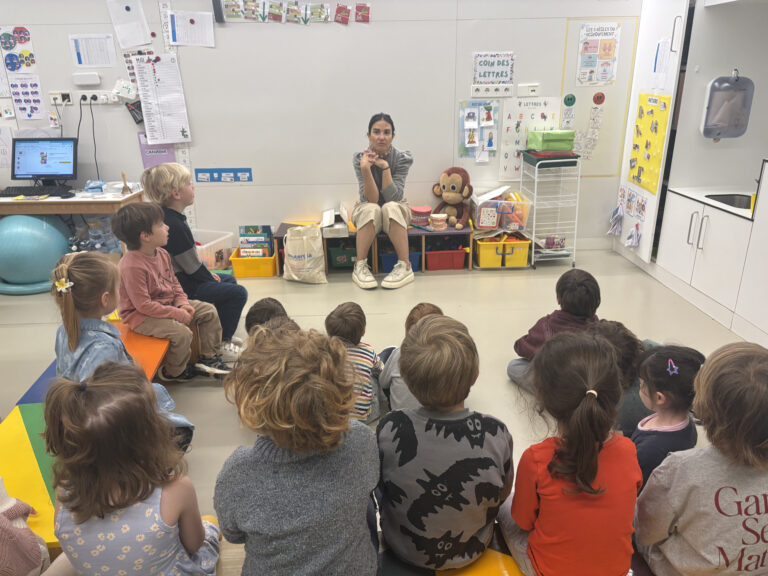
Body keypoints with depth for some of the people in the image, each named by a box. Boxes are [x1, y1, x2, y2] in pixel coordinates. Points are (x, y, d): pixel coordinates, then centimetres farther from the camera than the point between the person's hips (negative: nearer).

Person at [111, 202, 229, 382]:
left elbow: (174, 283, 12)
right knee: (182, 332, -28)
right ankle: (173, 372, 0)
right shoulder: (132, 267, -28)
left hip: (168, 304, 9)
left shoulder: (162, 254, 0)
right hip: (140, 316, -9)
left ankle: (208, 357, 16)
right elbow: (144, 305, -27)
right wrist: (178, 314, -24)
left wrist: (183, 303, -5)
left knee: (209, 311, 4)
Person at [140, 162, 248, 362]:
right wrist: (210, 277, -4)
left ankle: (221, 333, 32)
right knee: (238, 293, -10)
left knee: (230, 280, 24)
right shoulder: (174, 225, -27)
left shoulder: (169, 216, 6)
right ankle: (221, 344, 2)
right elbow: (193, 267, -21)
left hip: (178, 278, 11)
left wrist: (207, 273, 12)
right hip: (182, 288, -11)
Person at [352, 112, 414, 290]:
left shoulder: (403, 158, -15)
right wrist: (365, 169, -37)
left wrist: (385, 167, -30)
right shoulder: (360, 158, -15)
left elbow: (393, 198, -25)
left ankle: (405, 267, -30)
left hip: (395, 215, 0)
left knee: (390, 207, -34)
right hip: (367, 214, 0)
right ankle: (360, 267, -27)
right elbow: (370, 199, -25)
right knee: (371, 209, -34)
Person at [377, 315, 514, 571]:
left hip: (403, 549, 0)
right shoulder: (496, 435, -31)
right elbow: (502, 495, -10)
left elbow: (381, 487, -10)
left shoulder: (389, 429, -32)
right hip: (471, 553, 1)